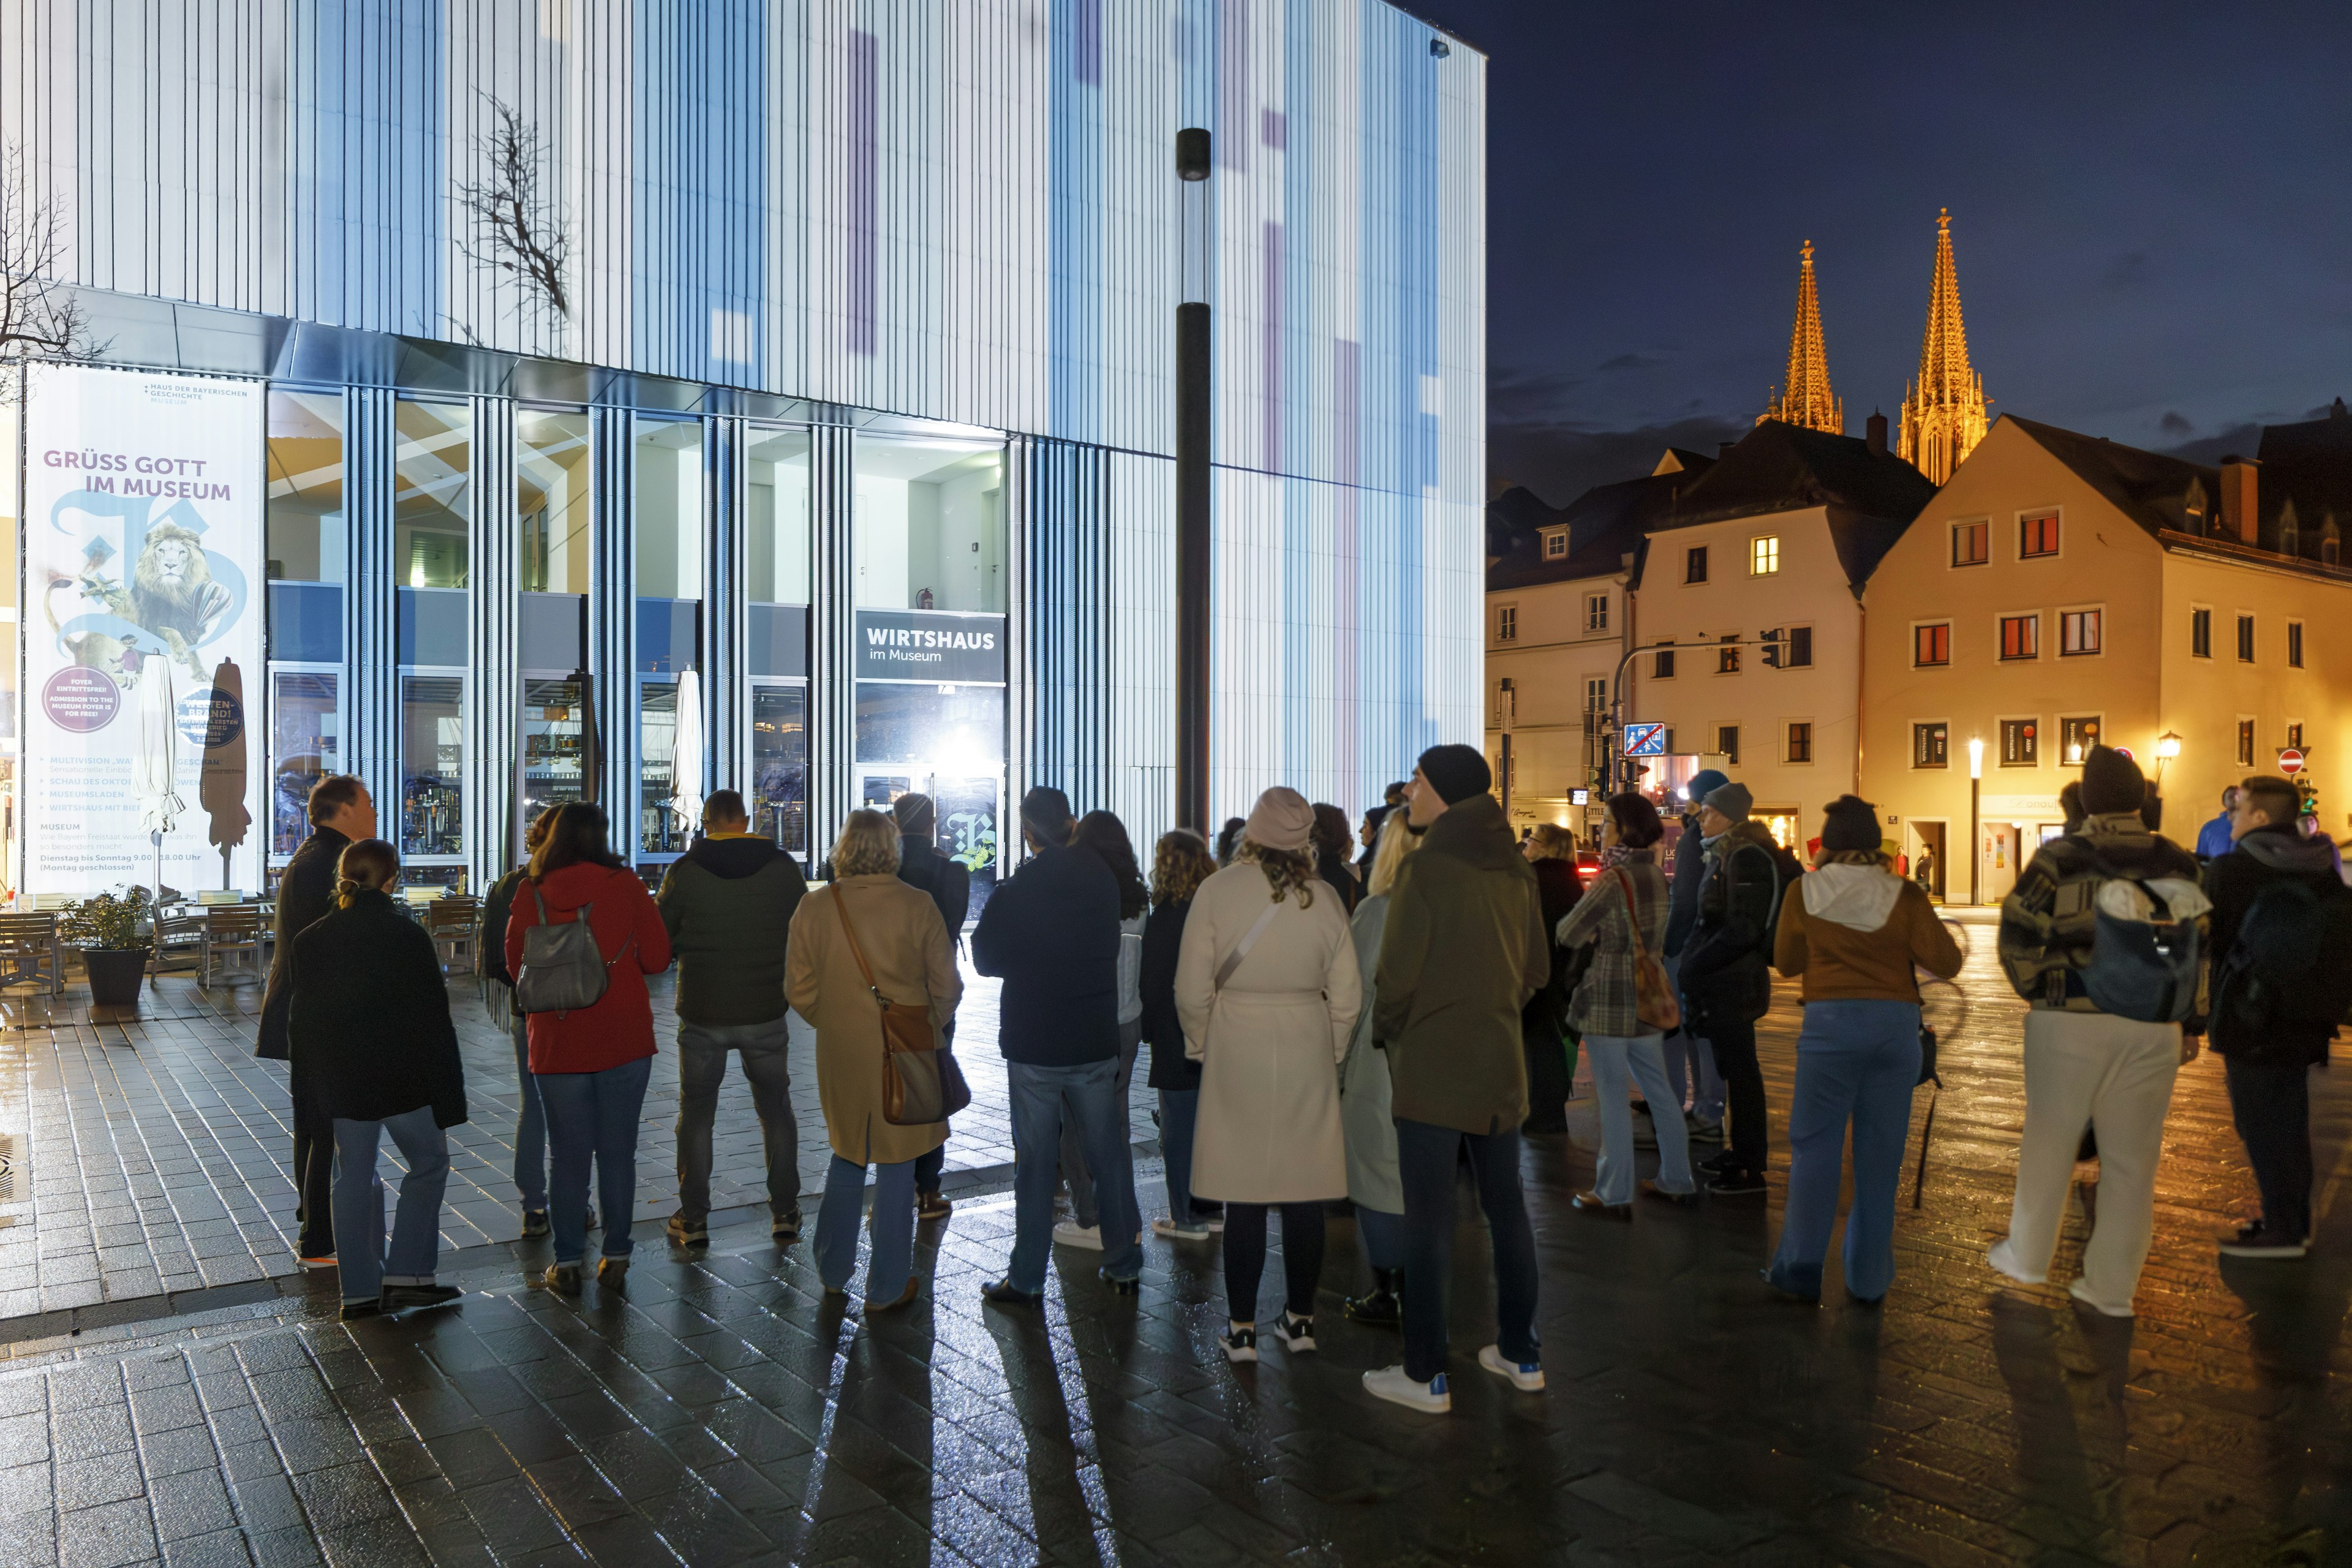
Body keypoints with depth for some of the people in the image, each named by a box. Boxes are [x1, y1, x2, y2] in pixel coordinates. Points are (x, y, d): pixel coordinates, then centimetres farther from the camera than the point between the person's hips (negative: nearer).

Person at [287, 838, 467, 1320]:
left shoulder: (309, 940, 2)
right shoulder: (407, 935, -11)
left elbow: (298, 1023, 7)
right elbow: (434, 1021, -10)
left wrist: (318, 1081, 17)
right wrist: (449, 1094, -5)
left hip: (342, 1084, 4)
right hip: (404, 1080, -4)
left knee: (354, 1177, 13)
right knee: (429, 1161, 12)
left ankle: (360, 1290, 16)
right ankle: (406, 1275, 5)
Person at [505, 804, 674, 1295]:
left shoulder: (531, 895, -4)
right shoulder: (625, 885, -6)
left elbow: (516, 966, 6)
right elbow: (656, 959, -3)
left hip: (558, 1045, 1)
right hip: (624, 1042, 0)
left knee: (569, 1156, 10)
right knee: (618, 1153, 10)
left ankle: (567, 1263, 14)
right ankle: (615, 1256, 15)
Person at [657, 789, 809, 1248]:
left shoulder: (684, 871, -7)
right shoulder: (784, 867, -4)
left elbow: (661, 939, 2)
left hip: (702, 1014, -1)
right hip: (767, 1012, 1)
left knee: (696, 1112, 11)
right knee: (776, 1109, 14)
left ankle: (693, 1219, 15)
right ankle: (785, 1213, 18)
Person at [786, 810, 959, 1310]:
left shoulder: (814, 907, -5)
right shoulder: (918, 905, -11)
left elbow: (799, 990, 2)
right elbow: (947, 986, -5)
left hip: (841, 1056, 3)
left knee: (846, 1159, 21)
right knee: (895, 1166, 8)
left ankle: (833, 1274, 31)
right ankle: (886, 1288, 18)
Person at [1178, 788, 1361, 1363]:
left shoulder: (1217, 891, -8)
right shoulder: (1324, 897, -2)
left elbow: (1192, 990, -6)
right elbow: (1347, 995, 2)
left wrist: (1200, 1045, 11)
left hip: (1236, 1055, -2)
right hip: (1307, 1055, 2)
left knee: (1243, 1195, 5)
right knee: (1304, 1193, 11)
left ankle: (1242, 1328, 13)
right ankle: (1300, 1319, 22)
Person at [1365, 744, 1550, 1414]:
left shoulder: (1426, 869, -16)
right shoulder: (1516, 871, 5)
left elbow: (1397, 975, -15)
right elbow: (1537, 967, 12)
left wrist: (1386, 1031, 3)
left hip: (1433, 1067, -7)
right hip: (1499, 1063, 7)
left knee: (1428, 1221, 1)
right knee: (1506, 1208, 16)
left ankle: (1426, 1375, 8)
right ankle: (1520, 1354, 27)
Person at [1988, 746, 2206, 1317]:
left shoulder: (2060, 858, -8)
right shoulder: (2178, 863, 3)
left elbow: (2018, 933, -9)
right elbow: (2201, 949, 6)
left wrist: (2034, 989, 8)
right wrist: (2194, 1024, 13)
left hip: (2071, 1020, -2)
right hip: (2152, 1028, 3)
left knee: (2049, 1143, 12)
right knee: (2131, 1157, 9)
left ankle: (2027, 1256, 27)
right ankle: (2113, 1286, 15)